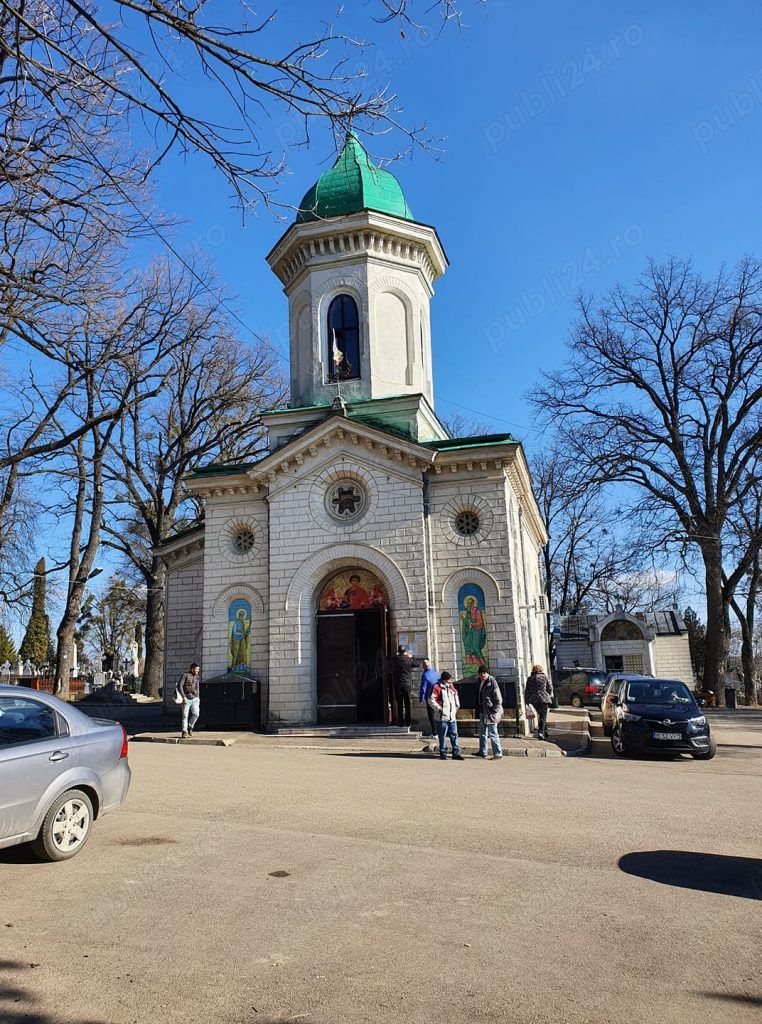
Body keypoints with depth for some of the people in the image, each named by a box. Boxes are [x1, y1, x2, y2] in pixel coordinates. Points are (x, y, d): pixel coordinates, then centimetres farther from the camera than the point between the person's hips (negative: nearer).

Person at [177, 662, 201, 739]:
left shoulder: (197, 677, 11)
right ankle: (184, 732, 9)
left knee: (196, 714, -14)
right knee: (185, 716, 0)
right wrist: (183, 697, -15)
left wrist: (198, 698, 14)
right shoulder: (185, 675, -5)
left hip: (195, 699, 4)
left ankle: (190, 727, 9)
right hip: (187, 699, -4)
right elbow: (179, 686, -10)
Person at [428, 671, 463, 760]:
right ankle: (443, 753, 13)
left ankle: (456, 753, 11)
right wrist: (439, 709, -14)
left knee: (454, 735, 6)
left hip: (452, 717, 6)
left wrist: (456, 707, 17)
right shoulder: (436, 687, -7)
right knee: (442, 736, 3)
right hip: (442, 717, -6)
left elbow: (456, 697, 29)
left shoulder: (451, 687, 14)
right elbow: (431, 700, -11)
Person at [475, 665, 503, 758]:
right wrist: (478, 707, 12)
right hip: (483, 712, 8)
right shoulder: (479, 682, 7)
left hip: (491, 713, -8)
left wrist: (494, 711, -16)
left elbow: (499, 699, -14)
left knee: (493, 734, -3)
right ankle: (482, 752, 30)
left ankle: (498, 753, 6)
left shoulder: (492, 683, -15)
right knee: (482, 733, 18)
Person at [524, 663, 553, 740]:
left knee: (540, 715, 18)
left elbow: (527, 691, 8)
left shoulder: (530, 679, 8)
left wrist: (527, 700, 14)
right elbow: (550, 689, 5)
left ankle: (545, 731, 23)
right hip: (544, 699, -3)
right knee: (543, 716, -2)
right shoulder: (545, 677, 4)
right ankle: (541, 732, -16)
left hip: (534, 700, 3)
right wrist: (549, 696, 21)